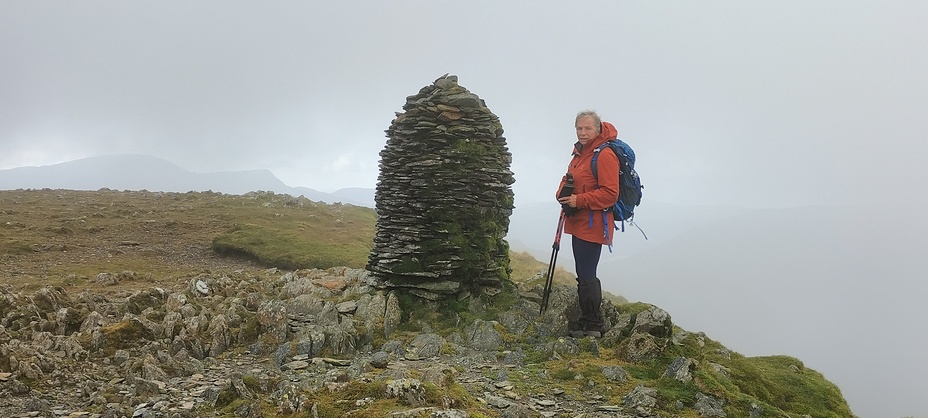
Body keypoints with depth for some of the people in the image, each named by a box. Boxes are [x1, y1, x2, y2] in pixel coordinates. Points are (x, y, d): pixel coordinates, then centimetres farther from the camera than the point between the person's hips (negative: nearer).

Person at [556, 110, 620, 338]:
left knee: (586, 277, -8)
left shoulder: (605, 155, -16)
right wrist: (563, 193, 4)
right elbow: (570, 178, 26)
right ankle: (588, 323, 28)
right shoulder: (580, 151, 15)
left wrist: (579, 200, -24)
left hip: (593, 225, -10)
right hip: (578, 223, 10)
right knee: (584, 275, 17)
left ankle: (592, 327, 2)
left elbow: (610, 193, -21)